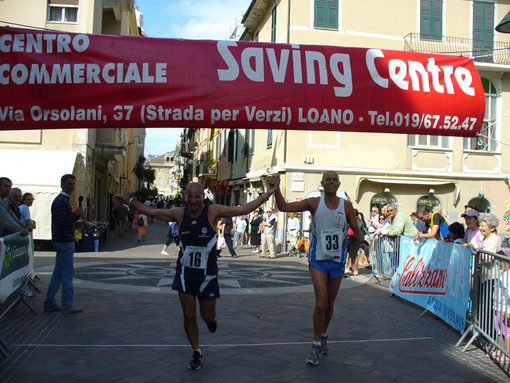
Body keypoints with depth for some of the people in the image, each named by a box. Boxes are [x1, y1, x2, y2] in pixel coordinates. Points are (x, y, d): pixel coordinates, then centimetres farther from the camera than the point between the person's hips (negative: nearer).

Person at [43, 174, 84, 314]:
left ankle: (49, 303, 18)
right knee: (67, 273, -5)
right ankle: (67, 305, 0)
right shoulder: (60, 201, -15)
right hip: (64, 242, -10)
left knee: (58, 273, 13)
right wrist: (75, 214, -21)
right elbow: (61, 222, -23)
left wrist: (76, 215, 4)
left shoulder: (64, 200, 18)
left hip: (62, 241, 10)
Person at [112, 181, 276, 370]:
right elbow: (150, 211, 8)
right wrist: (129, 201, 7)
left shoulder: (213, 212, -10)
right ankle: (196, 353, 22)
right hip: (185, 272, 2)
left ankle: (211, 319, 46)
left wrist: (265, 195, -10)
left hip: (207, 274, -2)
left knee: (207, 316, 7)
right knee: (189, 316, 1)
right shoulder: (179, 214, -3)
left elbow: (243, 209, -8)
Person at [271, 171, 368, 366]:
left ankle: (323, 336, 39)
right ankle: (316, 345, 3)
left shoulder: (346, 205, -1)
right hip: (318, 260, -2)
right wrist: (277, 189, -26)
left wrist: (363, 242, -14)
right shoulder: (314, 203, -5)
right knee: (321, 304, -13)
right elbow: (284, 207, -10)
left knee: (329, 304, 14)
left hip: (338, 261, 2)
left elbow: (356, 229, 6)